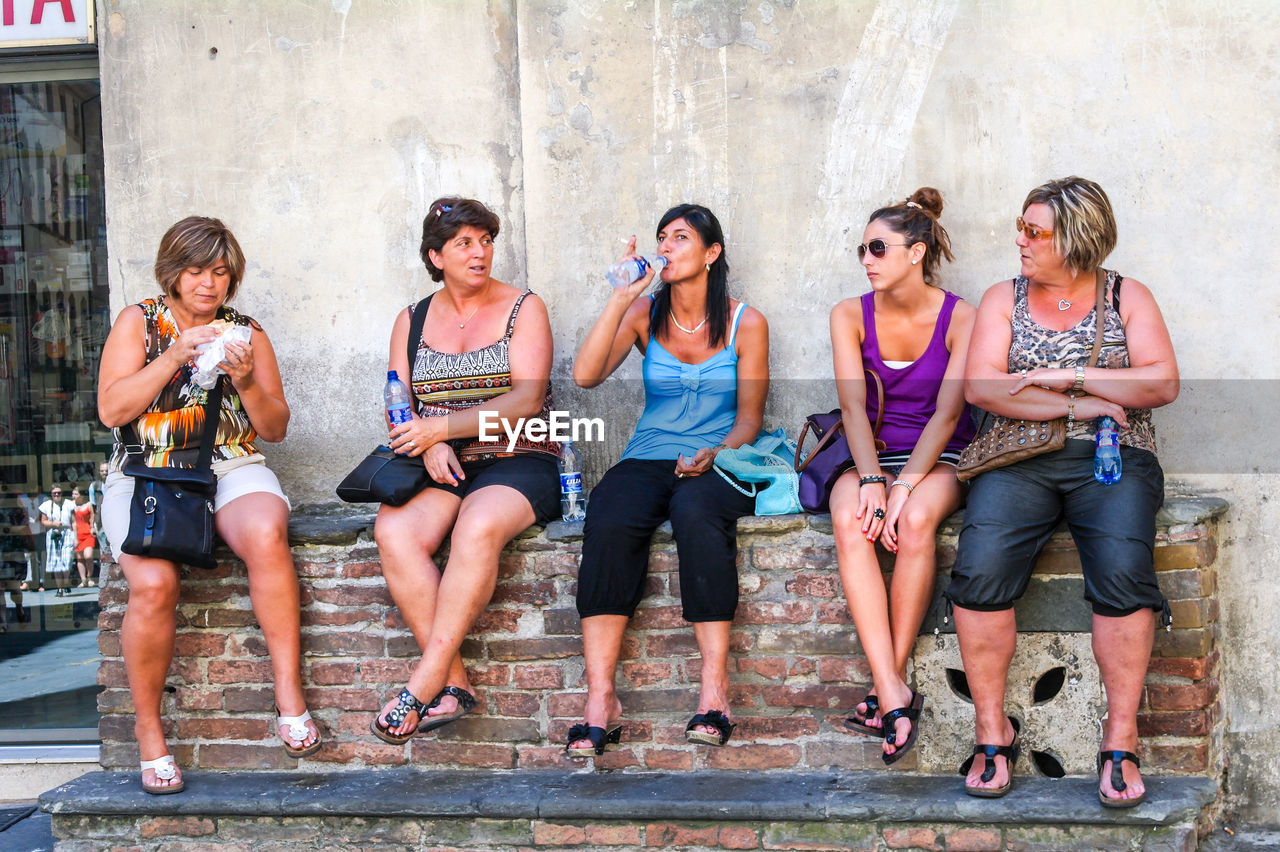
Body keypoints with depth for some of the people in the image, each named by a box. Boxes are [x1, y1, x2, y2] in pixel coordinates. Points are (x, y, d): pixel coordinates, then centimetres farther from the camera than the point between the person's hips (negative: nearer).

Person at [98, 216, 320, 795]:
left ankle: (289, 696, -31)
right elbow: (111, 410, -3)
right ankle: (149, 732, -13)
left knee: (266, 535, -36)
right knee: (154, 582, -31)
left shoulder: (246, 332, 15)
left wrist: (246, 382, -6)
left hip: (231, 466, 1)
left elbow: (275, 429, 13)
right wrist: (174, 356, -13)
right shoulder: (138, 322, 9)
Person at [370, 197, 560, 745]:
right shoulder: (412, 322, 16)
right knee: (394, 531, -30)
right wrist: (428, 446, -10)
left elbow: (526, 399, -8)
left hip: (517, 463, -3)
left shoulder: (523, 309, 4)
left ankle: (426, 680, -33)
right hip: (441, 471, 3)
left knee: (478, 527, -37)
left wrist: (442, 426, -15)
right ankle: (455, 684, -29)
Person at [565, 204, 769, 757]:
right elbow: (585, 376, -6)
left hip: (716, 467, -2)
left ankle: (714, 689, -37)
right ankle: (600, 699, -37)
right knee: (608, 520, -33)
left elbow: (749, 418, 5)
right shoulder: (644, 315, 10)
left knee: (695, 510, -39)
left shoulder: (745, 323, 6)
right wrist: (621, 298, -7)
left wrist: (713, 455, -16)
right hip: (649, 461, 2)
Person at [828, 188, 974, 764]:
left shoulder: (961, 318, -4)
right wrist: (870, 479, -23)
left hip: (941, 458, -2)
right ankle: (893, 693, -41)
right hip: (873, 455, 2)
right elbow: (854, 406, -7)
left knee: (916, 519, -37)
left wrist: (905, 485, -25)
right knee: (849, 522, -33)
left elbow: (947, 414, -12)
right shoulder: (851, 316, 4)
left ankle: (889, 683, -29)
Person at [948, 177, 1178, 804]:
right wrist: (1077, 406, -8)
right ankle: (992, 731, -16)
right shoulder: (1003, 299, 14)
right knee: (980, 570, -29)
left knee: (1123, 571, -32)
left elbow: (1162, 383, 1)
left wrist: (1065, 377, -7)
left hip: (1113, 460, -1)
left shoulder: (1127, 297, 13)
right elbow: (980, 386, 1)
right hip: (1020, 462, 1)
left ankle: (1120, 740, -21)